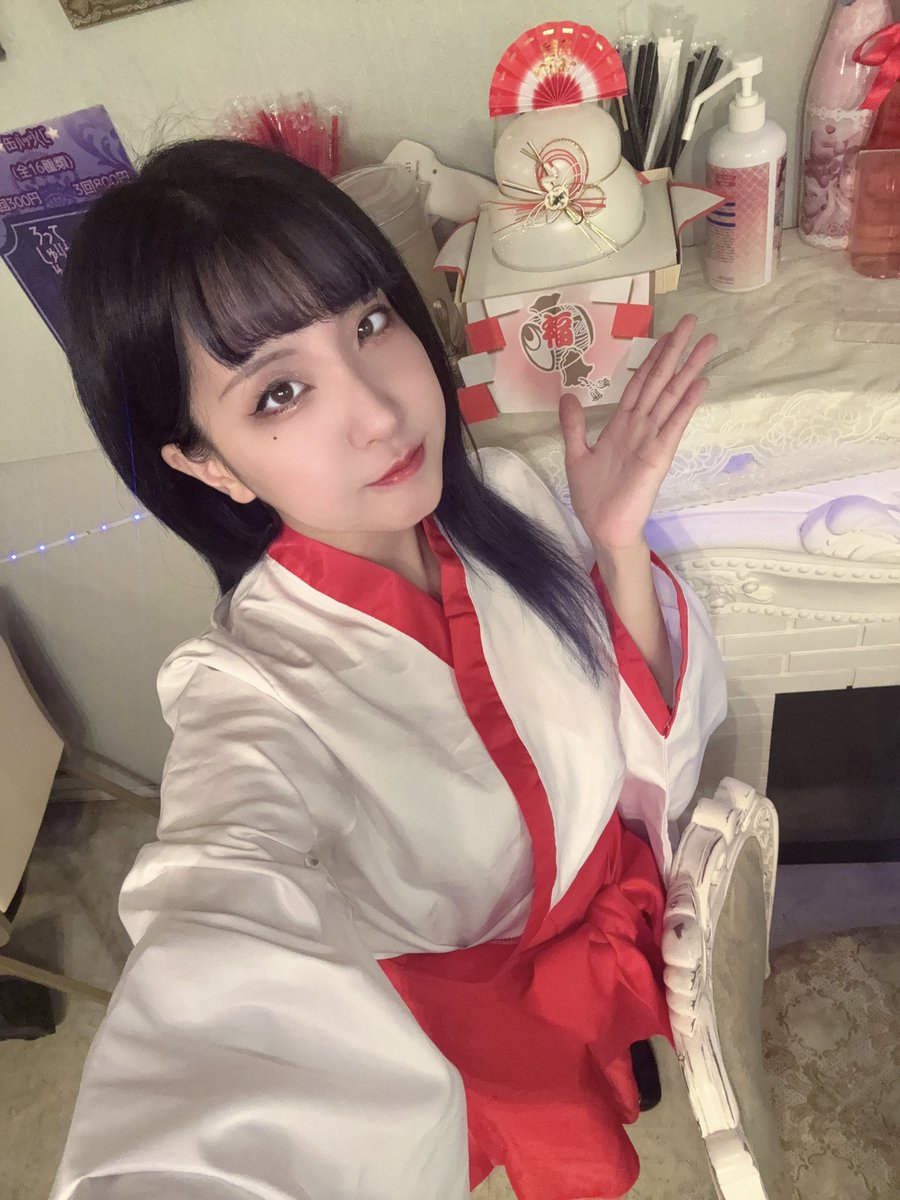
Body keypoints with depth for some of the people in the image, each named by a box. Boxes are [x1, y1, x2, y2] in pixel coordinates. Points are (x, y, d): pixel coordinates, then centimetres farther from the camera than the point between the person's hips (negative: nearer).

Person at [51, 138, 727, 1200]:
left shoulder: (505, 496, -19)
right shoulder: (254, 690, -32)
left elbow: (665, 751, -12)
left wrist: (619, 551, -29)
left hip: (626, 910, 4)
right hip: (470, 1019, -3)